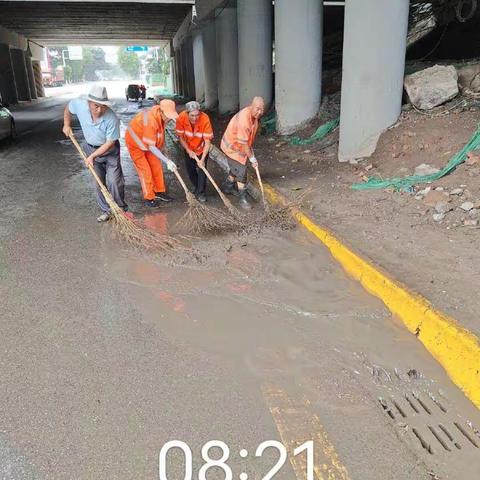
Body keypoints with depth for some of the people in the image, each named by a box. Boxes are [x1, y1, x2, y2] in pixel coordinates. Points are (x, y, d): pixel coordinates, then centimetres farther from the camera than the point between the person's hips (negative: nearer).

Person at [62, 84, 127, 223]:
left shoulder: (112, 119, -33)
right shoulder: (79, 104, -22)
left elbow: (110, 143, -23)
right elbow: (68, 107, 4)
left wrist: (92, 156, -21)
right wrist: (67, 125, 2)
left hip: (110, 150, -4)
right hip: (91, 147, 4)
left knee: (114, 181, -8)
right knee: (98, 183, 7)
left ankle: (121, 210, 12)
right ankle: (106, 211, 20)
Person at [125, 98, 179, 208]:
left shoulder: (161, 115, -16)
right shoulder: (151, 121, -39)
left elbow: (161, 132, 4)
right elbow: (151, 147, -34)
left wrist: (163, 149, 8)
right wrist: (167, 161, -33)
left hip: (148, 141, 8)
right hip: (135, 142, -8)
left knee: (156, 166, 10)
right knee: (145, 170, -4)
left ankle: (160, 192, 23)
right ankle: (149, 198, 8)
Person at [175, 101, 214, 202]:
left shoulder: (205, 119, -35)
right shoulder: (181, 118, -28)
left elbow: (207, 141, -31)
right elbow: (181, 137, -13)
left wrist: (202, 159, -35)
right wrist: (188, 151, -20)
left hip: (202, 149, -3)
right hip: (189, 149, 3)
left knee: (202, 169, -8)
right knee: (190, 170, 11)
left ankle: (200, 193, 7)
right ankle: (197, 188, 36)